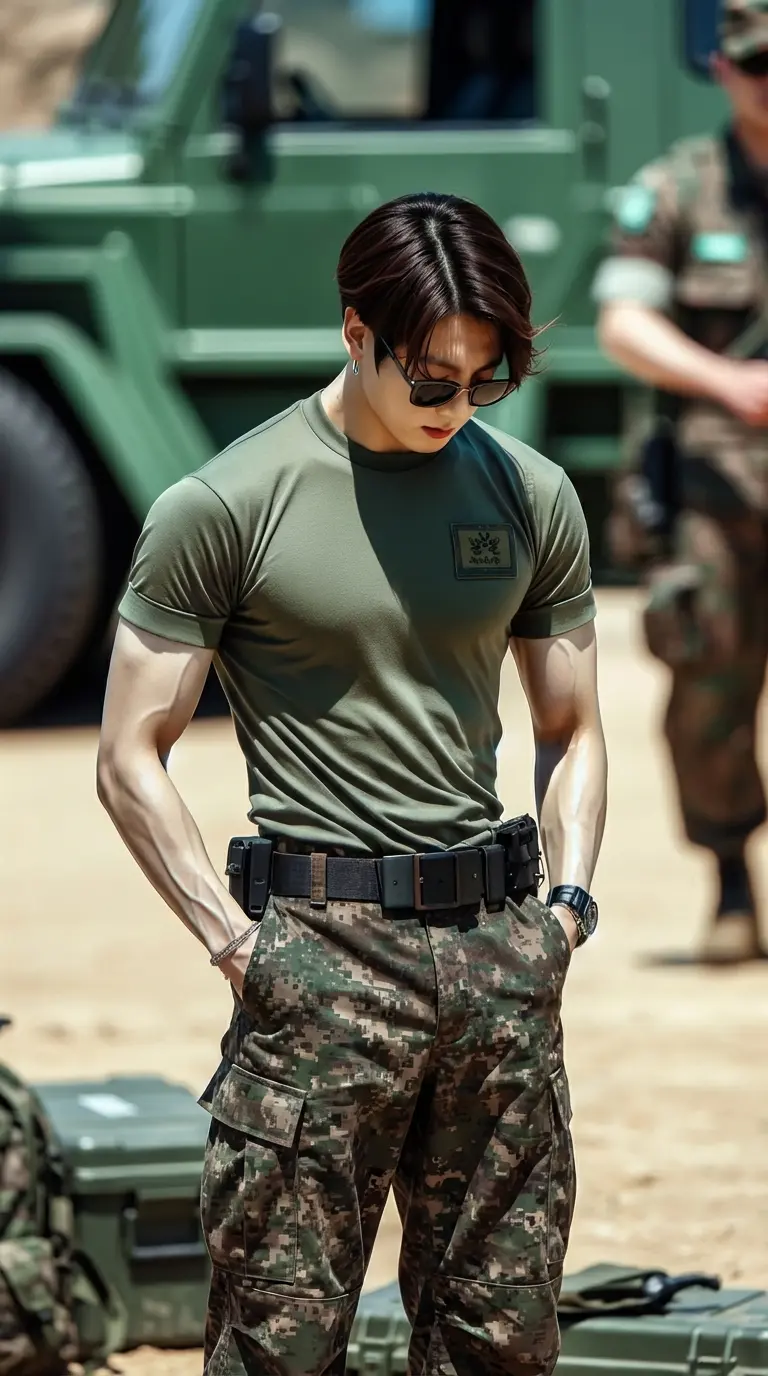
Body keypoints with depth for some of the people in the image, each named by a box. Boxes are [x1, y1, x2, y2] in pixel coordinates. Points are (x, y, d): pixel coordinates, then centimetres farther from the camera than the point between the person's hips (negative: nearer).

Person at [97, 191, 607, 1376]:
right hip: (324, 946, -4)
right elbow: (131, 759, -1)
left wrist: (570, 900, 5)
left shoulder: (532, 498, 10)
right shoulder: (223, 508, -4)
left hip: (500, 942, 5)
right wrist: (233, 940, -9)